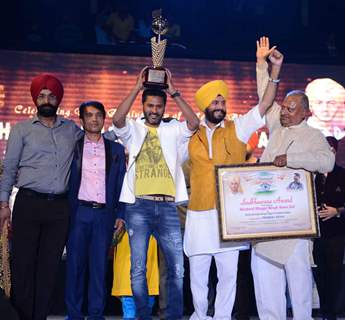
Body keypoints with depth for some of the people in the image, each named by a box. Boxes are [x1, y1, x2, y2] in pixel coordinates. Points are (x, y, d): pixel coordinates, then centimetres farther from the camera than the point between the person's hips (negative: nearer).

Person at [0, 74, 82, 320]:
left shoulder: (71, 129, 13)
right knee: (23, 263, -2)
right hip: (29, 204, -2)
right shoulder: (22, 129, 7)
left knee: (50, 265, 5)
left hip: (60, 207, 2)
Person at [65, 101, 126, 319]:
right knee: (75, 264, 1)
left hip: (105, 213, 1)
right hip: (79, 212, -1)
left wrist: (120, 214, 2)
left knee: (100, 266, 4)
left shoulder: (116, 149, 11)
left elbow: (121, 184, 10)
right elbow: (65, 181, 5)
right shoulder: (73, 147, 7)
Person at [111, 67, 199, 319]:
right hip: (139, 205, -1)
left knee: (177, 267, 0)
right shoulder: (133, 130, 9)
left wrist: (173, 91, -7)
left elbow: (194, 123, -7)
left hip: (168, 206, 1)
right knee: (138, 268, 3)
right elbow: (117, 119, -10)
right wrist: (137, 87, -11)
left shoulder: (173, 130, 11)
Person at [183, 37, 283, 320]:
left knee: (228, 273, 4)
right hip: (199, 214, 1)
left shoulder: (237, 128, 5)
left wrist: (275, 70, -11)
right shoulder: (193, 135, 8)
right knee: (198, 273, 9)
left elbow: (265, 104, -3)